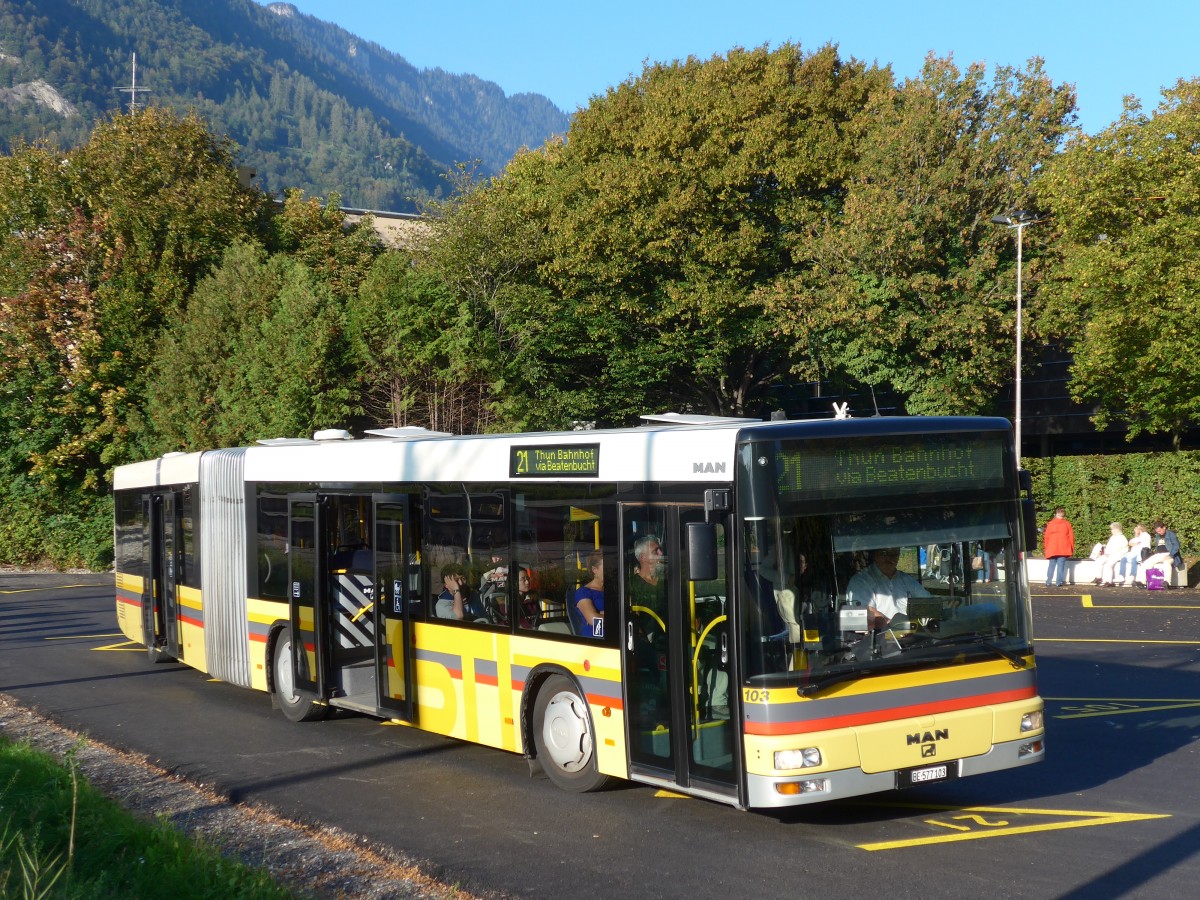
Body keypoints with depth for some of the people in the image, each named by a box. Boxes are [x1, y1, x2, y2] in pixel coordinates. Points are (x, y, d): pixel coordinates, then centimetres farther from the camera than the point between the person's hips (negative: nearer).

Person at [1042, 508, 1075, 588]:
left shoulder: (1050, 524, 3)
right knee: (1061, 565, 0)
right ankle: (1058, 582, -4)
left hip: (1052, 549, 2)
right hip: (1064, 549, -2)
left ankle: (1048, 582, 5)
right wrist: (1072, 549, 9)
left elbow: (1046, 537, 5)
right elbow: (1071, 537, 1)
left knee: (1051, 565, 10)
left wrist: (1046, 547, 14)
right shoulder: (1067, 524, 0)